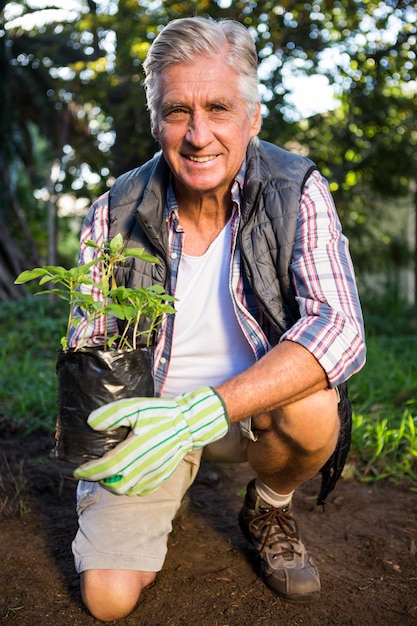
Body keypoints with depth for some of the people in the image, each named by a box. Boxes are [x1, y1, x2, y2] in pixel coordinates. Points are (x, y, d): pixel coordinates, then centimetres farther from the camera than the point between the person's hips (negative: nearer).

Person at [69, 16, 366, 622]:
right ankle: (159, 500, 25)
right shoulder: (115, 215, -12)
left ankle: (269, 510, 3)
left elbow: (338, 327, -28)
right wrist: (87, 431, -26)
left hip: (256, 405, 0)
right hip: (148, 413, 1)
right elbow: (87, 346, -3)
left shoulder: (298, 191, -16)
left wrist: (200, 413, -40)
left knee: (315, 411, -34)